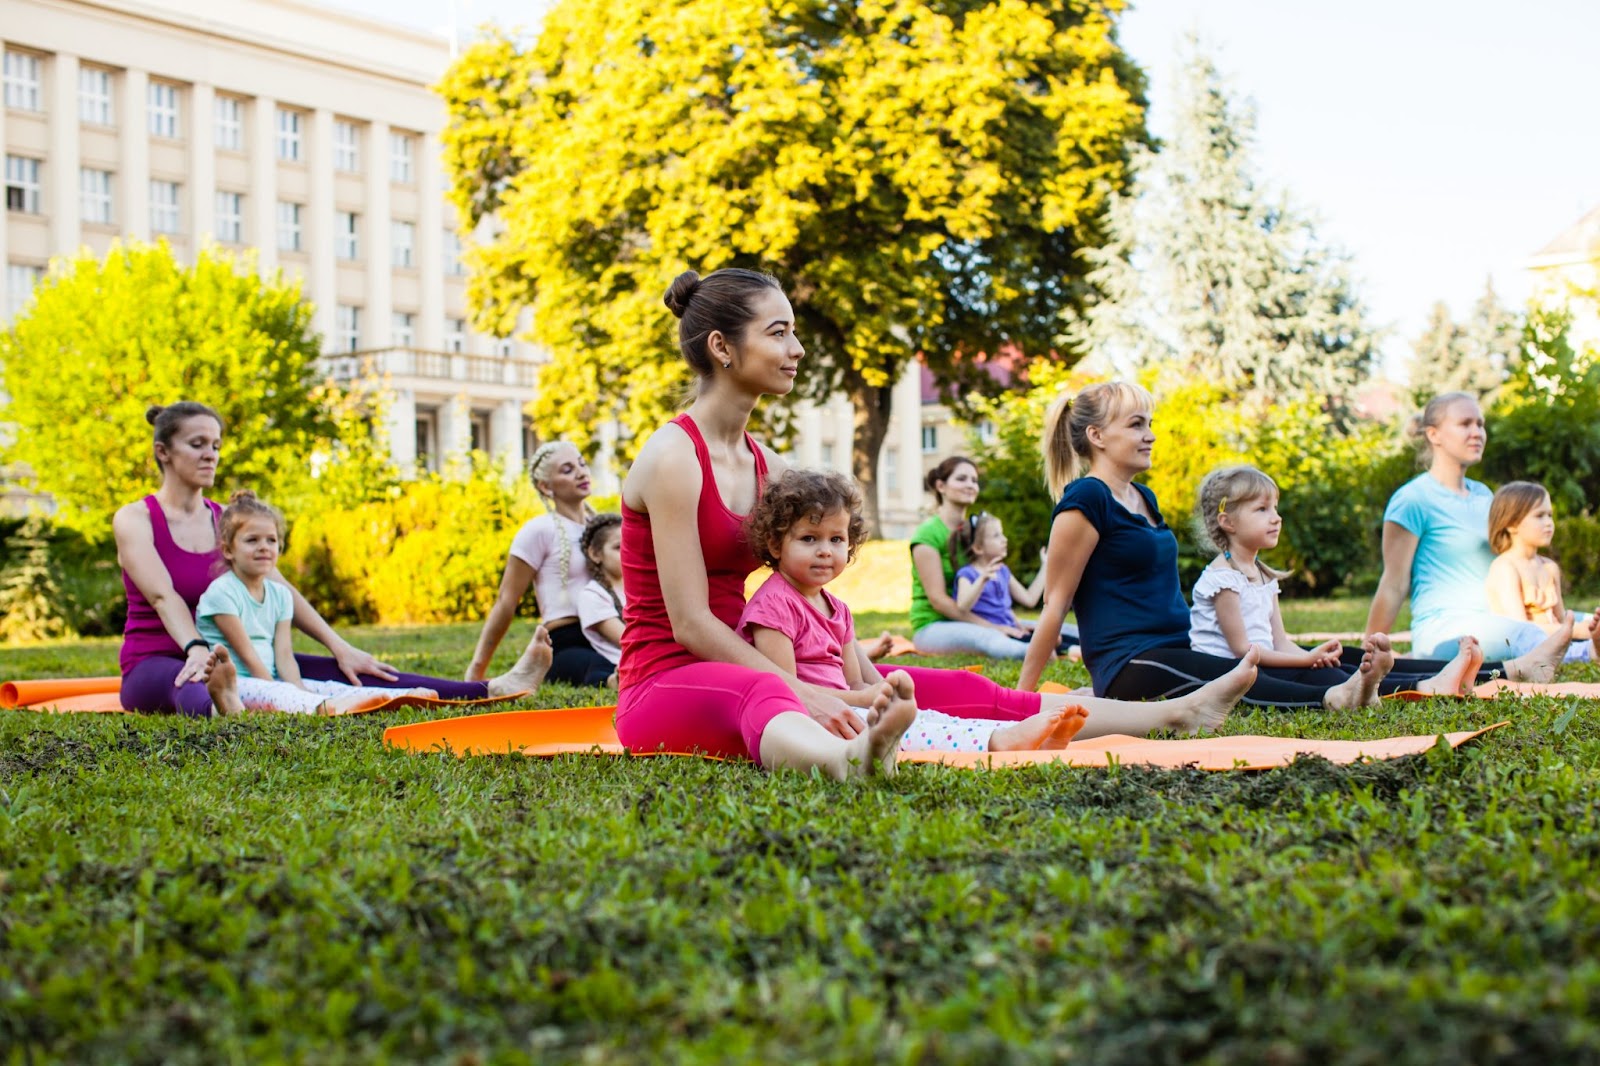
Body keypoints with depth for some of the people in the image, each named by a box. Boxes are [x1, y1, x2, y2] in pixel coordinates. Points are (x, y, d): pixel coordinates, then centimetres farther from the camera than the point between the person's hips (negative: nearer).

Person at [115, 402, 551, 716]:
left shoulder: (226, 519, 10)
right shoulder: (135, 519, -4)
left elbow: (281, 591, 3)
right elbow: (164, 596, -21)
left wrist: (340, 647, -6)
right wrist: (196, 651, -38)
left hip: (230, 656, 4)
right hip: (155, 663, -4)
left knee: (336, 672, -12)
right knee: (194, 691, -42)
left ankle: (491, 689, -23)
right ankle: (223, 706, -81)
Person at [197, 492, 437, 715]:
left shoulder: (279, 595, 14)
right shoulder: (221, 593, -8)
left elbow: (284, 655, 3)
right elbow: (248, 655, -14)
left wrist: (300, 692, -17)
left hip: (271, 681, 7)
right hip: (234, 682, -7)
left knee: (327, 688, -12)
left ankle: (405, 697, -29)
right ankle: (326, 707, -65)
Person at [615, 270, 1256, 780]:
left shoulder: (763, 462, 11)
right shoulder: (675, 455, -14)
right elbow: (689, 622, -19)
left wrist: (868, 682, -5)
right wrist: (804, 692, -21)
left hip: (739, 667, 8)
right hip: (667, 681, -8)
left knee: (949, 689, -2)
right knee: (763, 696, -44)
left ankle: (1175, 712, -3)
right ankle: (847, 759, -79)